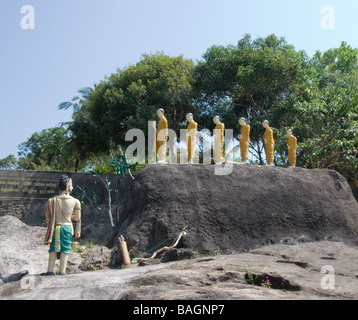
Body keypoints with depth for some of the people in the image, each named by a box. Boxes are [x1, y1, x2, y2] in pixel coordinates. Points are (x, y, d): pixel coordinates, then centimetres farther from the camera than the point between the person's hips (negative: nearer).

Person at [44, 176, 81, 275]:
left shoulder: (52, 200, 0)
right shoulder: (75, 201, -3)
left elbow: (48, 217, 4)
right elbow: (77, 218, 5)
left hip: (55, 227, 2)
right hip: (67, 227, -2)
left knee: (53, 249, 10)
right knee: (65, 250, 4)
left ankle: (50, 271, 9)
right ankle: (62, 272, 4)